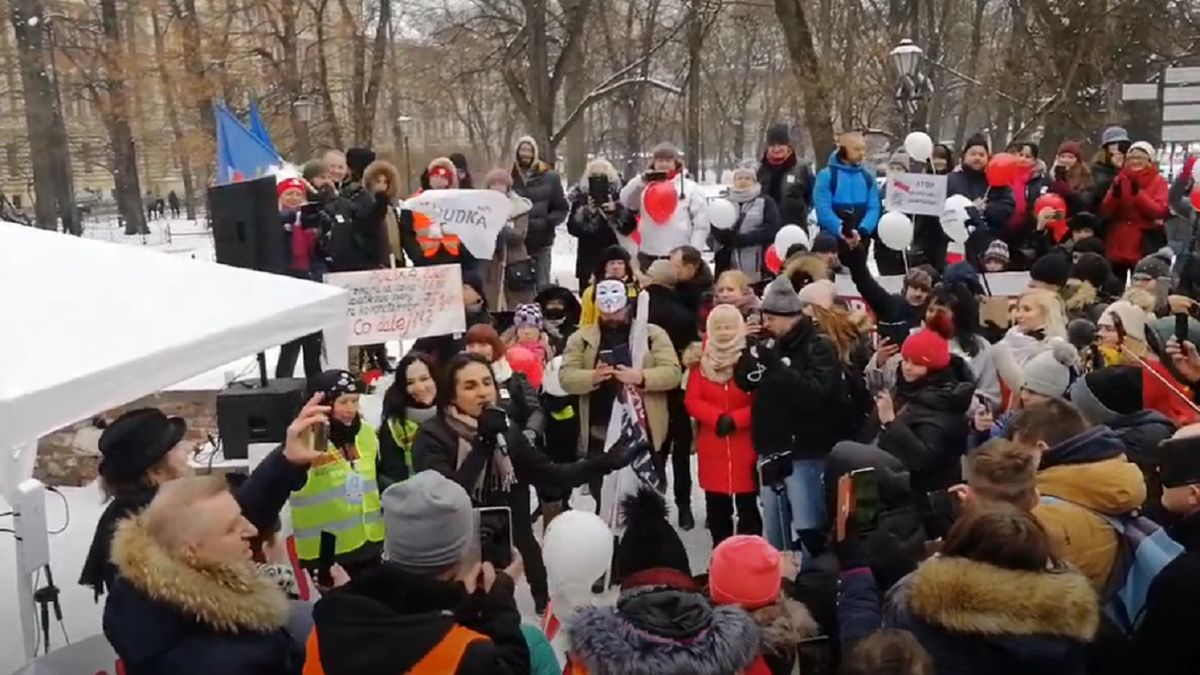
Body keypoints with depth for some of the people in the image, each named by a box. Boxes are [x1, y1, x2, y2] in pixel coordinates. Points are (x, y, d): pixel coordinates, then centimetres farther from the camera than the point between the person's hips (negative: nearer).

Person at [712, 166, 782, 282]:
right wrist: (729, 237, -16)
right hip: (730, 263, 2)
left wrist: (743, 239, -14)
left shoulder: (766, 202, 8)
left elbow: (772, 229, -5)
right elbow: (716, 230, 7)